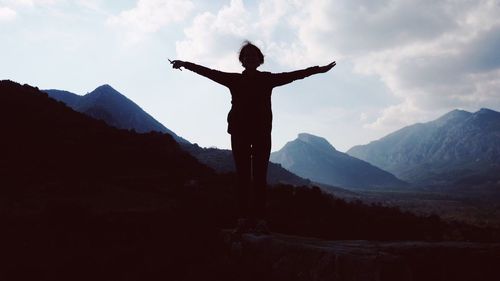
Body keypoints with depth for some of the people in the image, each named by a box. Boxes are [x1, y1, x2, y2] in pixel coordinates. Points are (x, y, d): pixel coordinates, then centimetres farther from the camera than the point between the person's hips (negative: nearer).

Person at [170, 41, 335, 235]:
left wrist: (318, 69, 0)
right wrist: (186, 65, 0)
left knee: (260, 177, -2)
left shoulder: (268, 79, 9)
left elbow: (293, 75, 5)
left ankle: (260, 220, -3)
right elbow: (209, 73, 6)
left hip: (262, 133, -1)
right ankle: (243, 219, 1)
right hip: (239, 133, 1)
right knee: (243, 176, 1)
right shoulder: (234, 79, 10)